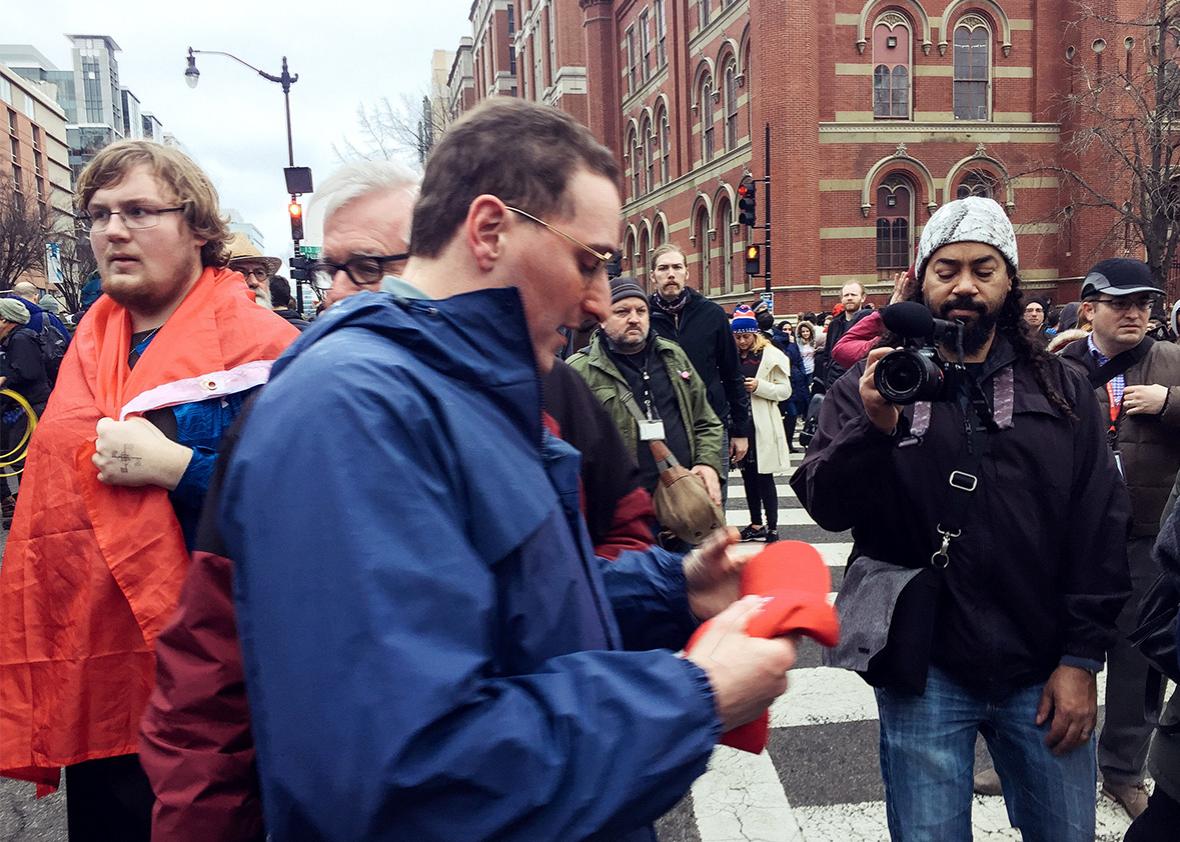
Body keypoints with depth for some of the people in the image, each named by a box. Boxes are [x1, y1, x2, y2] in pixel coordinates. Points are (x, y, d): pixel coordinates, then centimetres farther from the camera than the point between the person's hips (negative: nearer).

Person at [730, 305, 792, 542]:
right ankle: (756, 524, 24)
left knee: (764, 477, -4)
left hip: (762, 424, -5)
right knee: (748, 475, 12)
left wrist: (759, 386, -17)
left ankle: (772, 528, 3)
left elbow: (785, 390, -5)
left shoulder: (770, 355, -4)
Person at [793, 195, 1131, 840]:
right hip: (926, 672, -2)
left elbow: (1101, 529, 5)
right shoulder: (871, 384, -1)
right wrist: (875, 427, -28)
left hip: (1044, 672, 2)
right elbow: (824, 505, -11)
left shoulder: (1061, 391, 5)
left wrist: (1082, 659, 0)